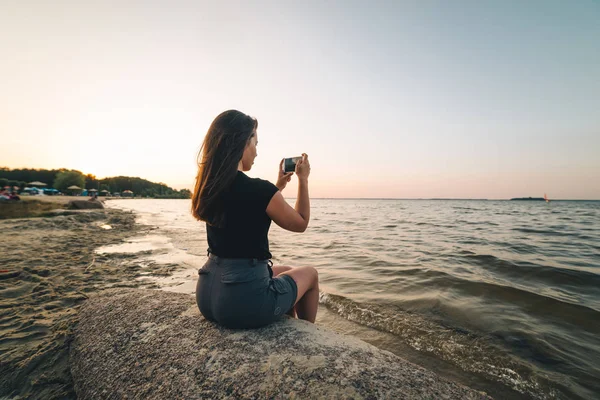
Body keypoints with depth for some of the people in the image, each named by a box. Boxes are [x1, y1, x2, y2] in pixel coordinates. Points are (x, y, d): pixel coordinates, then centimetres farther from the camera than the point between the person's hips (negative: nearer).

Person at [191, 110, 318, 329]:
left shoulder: (208, 187, 2)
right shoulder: (260, 189, -22)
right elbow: (300, 224, -2)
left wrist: (278, 186, 21)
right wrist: (303, 179, 6)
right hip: (244, 297, -7)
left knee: (285, 271, 30)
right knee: (309, 273, 20)